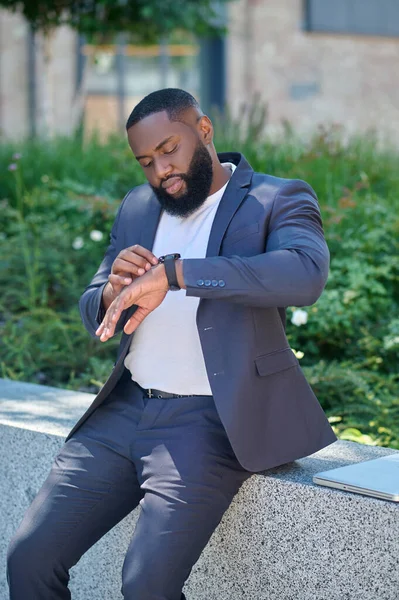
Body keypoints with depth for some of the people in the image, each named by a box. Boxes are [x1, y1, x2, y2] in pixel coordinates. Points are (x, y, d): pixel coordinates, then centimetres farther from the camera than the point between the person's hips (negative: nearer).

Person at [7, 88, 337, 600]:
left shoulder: (279, 201, -3)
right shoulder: (136, 208, 16)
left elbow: (305, 274, -25)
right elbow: (93, 316, 20)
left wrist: (173, 273, -29)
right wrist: (113, 291, -6)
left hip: (207, 421, -6)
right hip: (125, 409, 6)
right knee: (29, 557, -3)